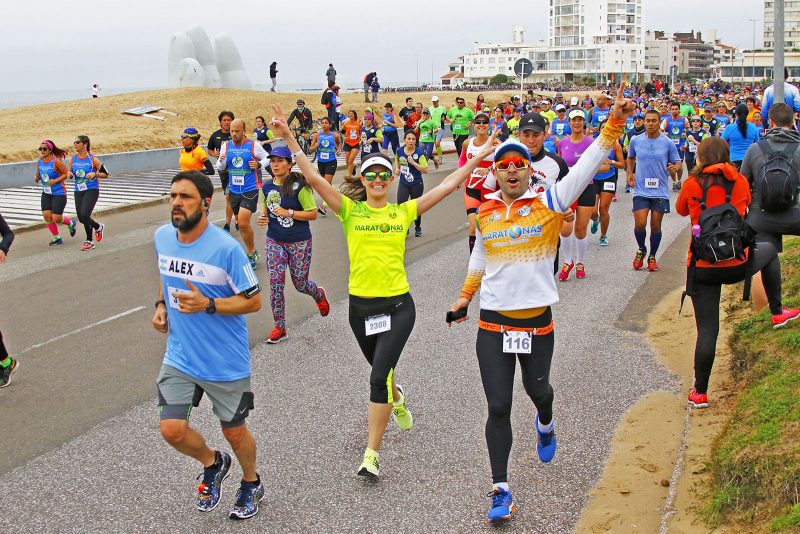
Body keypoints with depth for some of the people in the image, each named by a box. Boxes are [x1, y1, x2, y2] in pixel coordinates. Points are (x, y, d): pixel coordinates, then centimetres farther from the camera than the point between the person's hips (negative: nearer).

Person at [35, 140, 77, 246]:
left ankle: (71, 223, 27)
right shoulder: (39, 162, 3)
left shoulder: (56, 161, -16)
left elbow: (66, 173, -11)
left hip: (59, 193, -6)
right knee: (46, 215, -3)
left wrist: (55, 181, -20)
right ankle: (57, 237, 14)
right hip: (46, 193, 6)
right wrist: (37, 178, -4)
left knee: (56, 218, -7)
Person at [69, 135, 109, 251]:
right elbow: (70, 174, 17)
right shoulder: (72, 159, 5)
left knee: (84, 215, -17)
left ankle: (98, 227, 13)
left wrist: (95, 174, -18)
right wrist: (70, 174, -6)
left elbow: (105, 174, -2)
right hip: (78, 191, 5)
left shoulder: (93, 159, -8)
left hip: (92, 190, -5)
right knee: (81, 218, 4)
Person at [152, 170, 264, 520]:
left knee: (234, 431, 12)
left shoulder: (226, 248, -21)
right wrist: (161, 305, 1)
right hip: (179, 357, 4)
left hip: (226, 362, -4)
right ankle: (213, 464, 30)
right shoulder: (162, 237, -3)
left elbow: (254, 301, -15)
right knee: (172, 430, -4)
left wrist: (207, 305, -28)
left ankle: (251, 484, 43)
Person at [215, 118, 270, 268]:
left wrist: (259, 164, -13)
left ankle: (252, 253, 2)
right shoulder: (226, 146, 4)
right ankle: (251, 250, 31)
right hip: (234, 191, 5)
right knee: (240, 222, 14)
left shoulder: (253, 145, -7)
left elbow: (267, 158, 7)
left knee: (243, 222, -16)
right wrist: (221, 161, -12)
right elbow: (220, 168, 10)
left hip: (250, 190, -5)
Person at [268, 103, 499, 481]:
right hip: (361, 304, 2)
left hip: (398, 304, -2)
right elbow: (314, 178, -12)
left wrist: (480, 156, 0)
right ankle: (396, 399, 59)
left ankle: (371, 454, -6)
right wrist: (288, 138, -21)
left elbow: (449, 185, 2)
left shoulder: (404, 212, 2)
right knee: (381, 371, 23)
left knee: (379, 375, -14)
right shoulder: (350, 210, -1)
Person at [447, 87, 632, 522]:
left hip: (538, 320, -1)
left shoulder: (549, 203, -6)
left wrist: (613, 124, -26)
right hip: (493, 322, 1)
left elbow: (585, 167, -17)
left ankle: (545, 424, 59)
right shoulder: (485, 213, 4)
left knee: (537, 389, 21)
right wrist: (464, 298, 23)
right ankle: (500, 490, 9)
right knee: (498, 407, 0)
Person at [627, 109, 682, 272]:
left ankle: (652, 257, 24)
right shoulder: (635, 141, 2)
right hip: (641, 190, 0)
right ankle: (641, 250, 18)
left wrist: (674, 168, -17)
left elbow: (677, 163, 6)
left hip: (660, 191, 0)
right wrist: (630, 173, 5)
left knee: (656, 226, 5)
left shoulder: (668, 143, -2)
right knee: (640, 224, -12)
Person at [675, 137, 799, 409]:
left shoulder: (692, 184, -4)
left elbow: (681, 210, 16)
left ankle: (699, 393, 8)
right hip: (737, 266, 1)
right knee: (769, 250, 34)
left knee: (707, 330, 5)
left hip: (703, 268, -1)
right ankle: (777, 312, 40)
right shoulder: (740, 182, 1)